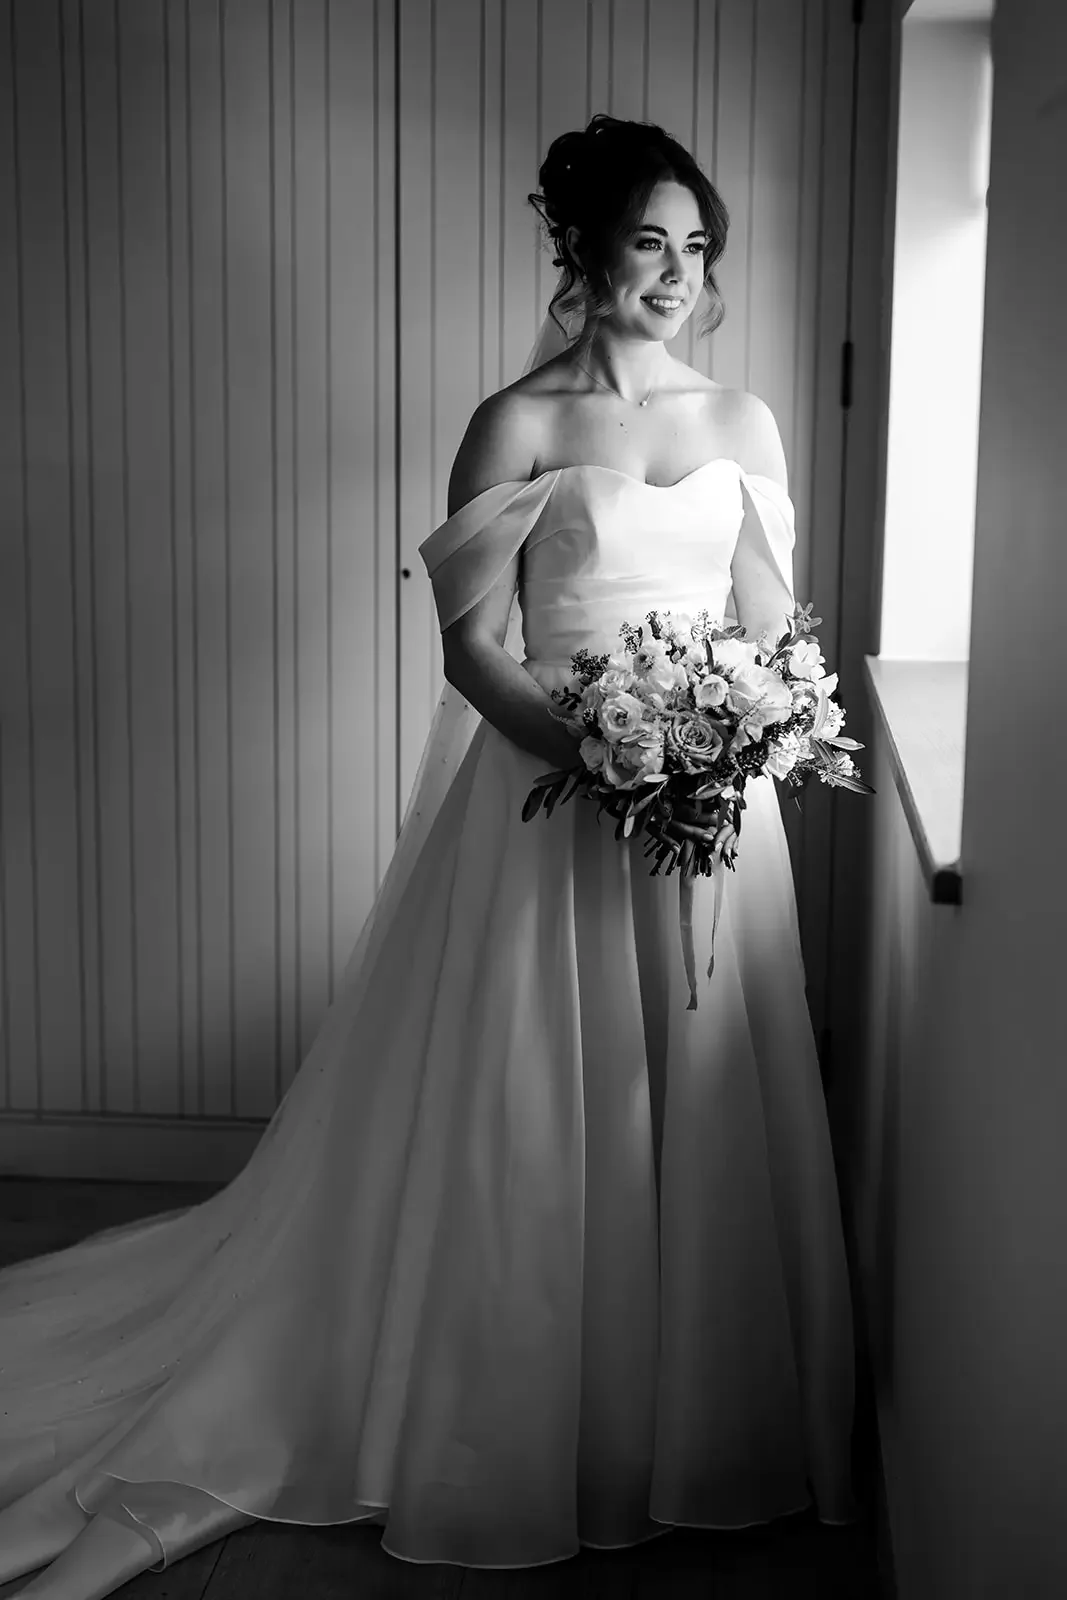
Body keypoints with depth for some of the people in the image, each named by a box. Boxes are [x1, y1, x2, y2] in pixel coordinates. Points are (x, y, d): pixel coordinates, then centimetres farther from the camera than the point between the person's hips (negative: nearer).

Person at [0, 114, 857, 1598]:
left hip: (714, 807, 4)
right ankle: (522, 1443, 24)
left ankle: (698, 1428, 31)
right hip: (548, 804, -4)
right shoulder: (518, 423, -3)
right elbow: (475, 650, -8)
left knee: (700, 1130, 11)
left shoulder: (745, 424, 9)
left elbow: (769, 633, 9)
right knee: (526, 1132, 5)